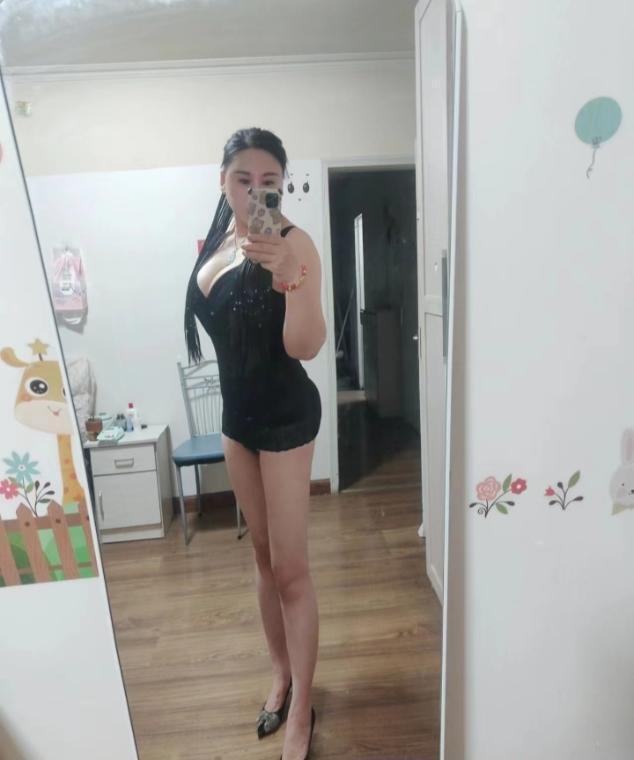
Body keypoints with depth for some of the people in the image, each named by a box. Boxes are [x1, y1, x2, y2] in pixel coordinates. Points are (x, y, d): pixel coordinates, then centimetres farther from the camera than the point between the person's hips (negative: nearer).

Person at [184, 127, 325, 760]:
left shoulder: (292, 242, -15)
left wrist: (290, 276, -40)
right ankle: (281, 673, 40)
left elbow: (306, 347, -25)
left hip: (286, 415, -7)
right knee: (263, 554, 18)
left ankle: (301, 709, 26)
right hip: (237, 412, 8)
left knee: (290, 568, 3)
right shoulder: (217, 239, 9)